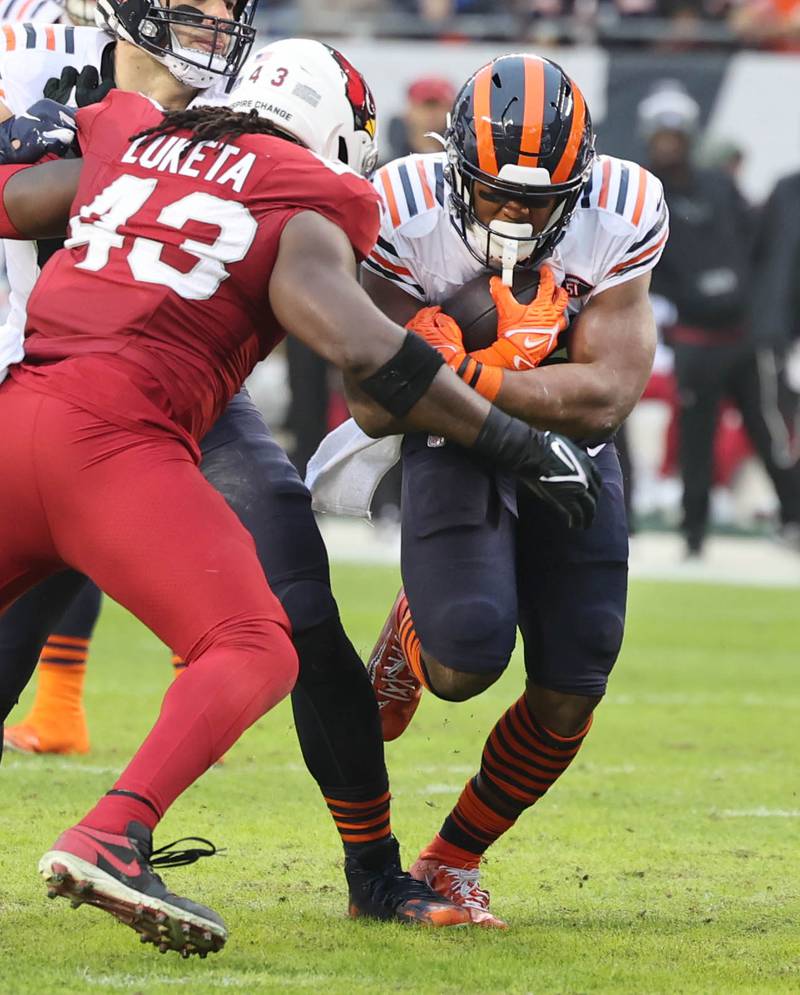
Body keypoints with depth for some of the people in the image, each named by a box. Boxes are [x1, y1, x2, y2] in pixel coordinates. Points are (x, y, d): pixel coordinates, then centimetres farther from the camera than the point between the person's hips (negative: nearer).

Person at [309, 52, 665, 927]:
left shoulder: (621, 217, -21)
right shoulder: (407, 212, -24)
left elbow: (605, 396, -23)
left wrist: (468, 375, -32)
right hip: (455, 449, -2)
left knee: (568, 695, -3)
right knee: (467, 662, -23)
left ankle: (452, 862, 20)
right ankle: (413, 633, 16)